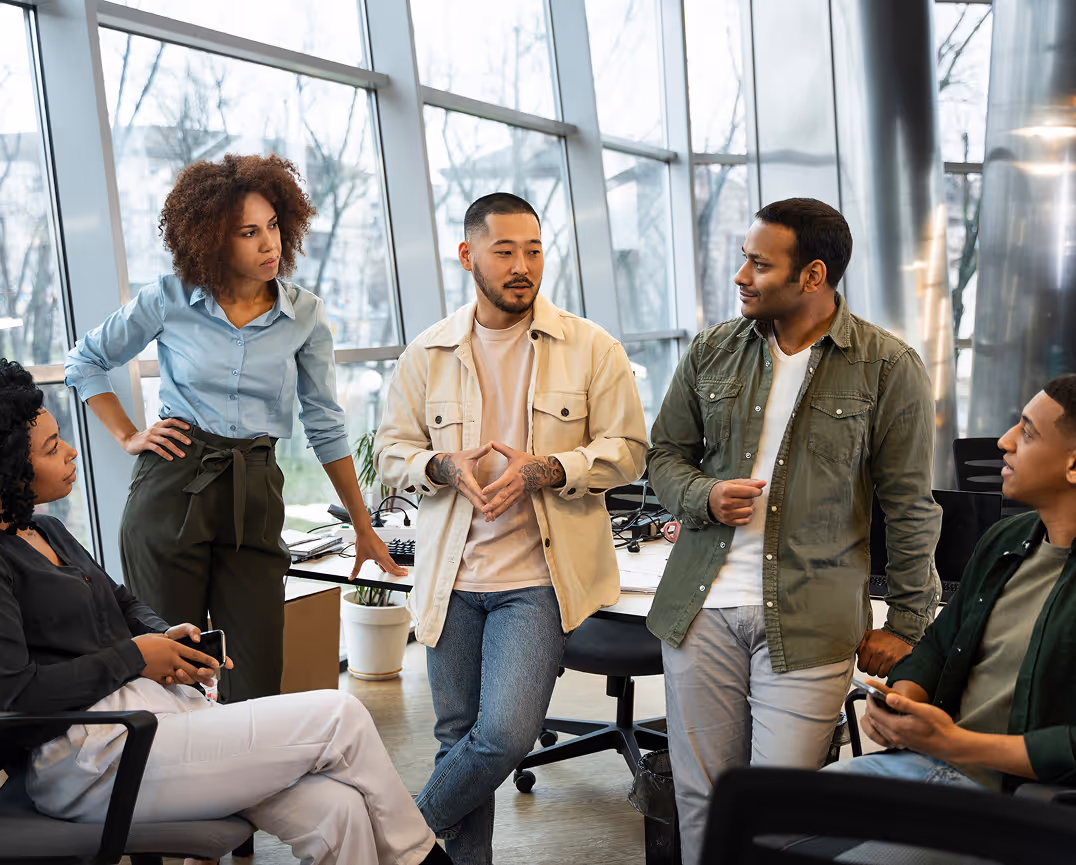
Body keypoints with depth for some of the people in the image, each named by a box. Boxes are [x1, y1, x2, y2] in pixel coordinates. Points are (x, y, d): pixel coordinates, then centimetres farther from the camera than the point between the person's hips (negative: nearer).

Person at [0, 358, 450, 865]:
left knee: (336, 810, -12)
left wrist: (167, 637, 6)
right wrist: (135, 656, -9)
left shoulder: (46, 531, 18)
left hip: (161, 702, 9)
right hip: (92, 758, -9)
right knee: (341, 719, -10)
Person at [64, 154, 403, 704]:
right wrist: (127, 437, 4)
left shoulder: (305, 316, 3)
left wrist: (363, 529, 11)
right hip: (171, 491, -1)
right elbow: (85, 362, 14)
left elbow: (325, 427, 9)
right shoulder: (170, 301, -1)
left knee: (258, 680, -1)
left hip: (255, 500, 2)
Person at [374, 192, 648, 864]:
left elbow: (627, 450, -1)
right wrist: (444, 466, -13)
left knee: (506, 732, -13)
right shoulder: (427, 354, 6)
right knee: (460, 735, 10)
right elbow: (392, 451, 9)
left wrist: (546, 470, -17)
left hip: (537, 575, -2)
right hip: (453, 577, 3)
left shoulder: (591, 348, -1)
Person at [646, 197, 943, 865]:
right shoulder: (712, 351, 7)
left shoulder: (890, 368, -4)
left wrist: (907, 623, 1)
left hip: (811, 623, -3)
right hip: (702, 609, 4)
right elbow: (666, 453, 16)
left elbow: (911, 506, -1)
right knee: (701, 795, 11)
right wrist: (704, 497, -7)